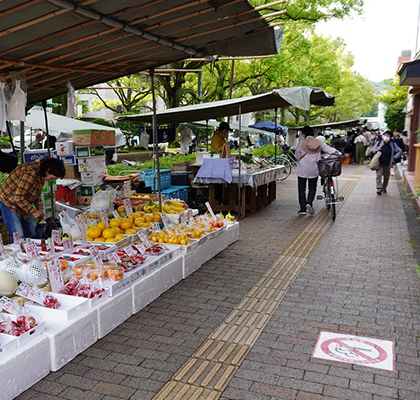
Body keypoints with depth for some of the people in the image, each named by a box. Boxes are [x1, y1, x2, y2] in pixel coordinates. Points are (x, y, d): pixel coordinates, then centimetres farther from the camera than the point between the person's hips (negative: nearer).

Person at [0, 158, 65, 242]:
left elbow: (37, 194, 12)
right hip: (10, 202, -9)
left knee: (31, 234, 8)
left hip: (24, 203, 9)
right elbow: (18, 197, -29)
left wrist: (40, 209, -3)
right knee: (18, 236, -14)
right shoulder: (31, 173, -30)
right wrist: (33, 211, -23)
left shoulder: (42, 174, 0)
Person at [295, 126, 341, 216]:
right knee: (312, 188, 16)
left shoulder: (302, 143, -7)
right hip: (314, 170, 3)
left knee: (302, 189, 6)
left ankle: (303, 209, 5)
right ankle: (309, 203, -7)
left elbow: (297, 156, 1)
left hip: (302, 170, -3)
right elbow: (329, 149, -2)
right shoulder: (319, 142, 1)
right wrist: (340, 154, 8)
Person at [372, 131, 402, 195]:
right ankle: (379, 188, -19)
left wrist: (394, 157, 0)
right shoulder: (379, 143, -2)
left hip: (387, 164, 2)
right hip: (379, 164, -2)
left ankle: (384, 188, 28)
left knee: (386, 177, 11)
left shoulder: (393, 145, 0)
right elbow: (373, 149, 11)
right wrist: (376, 150, -11)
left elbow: (400, 151, 11)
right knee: (379, 175, -15)